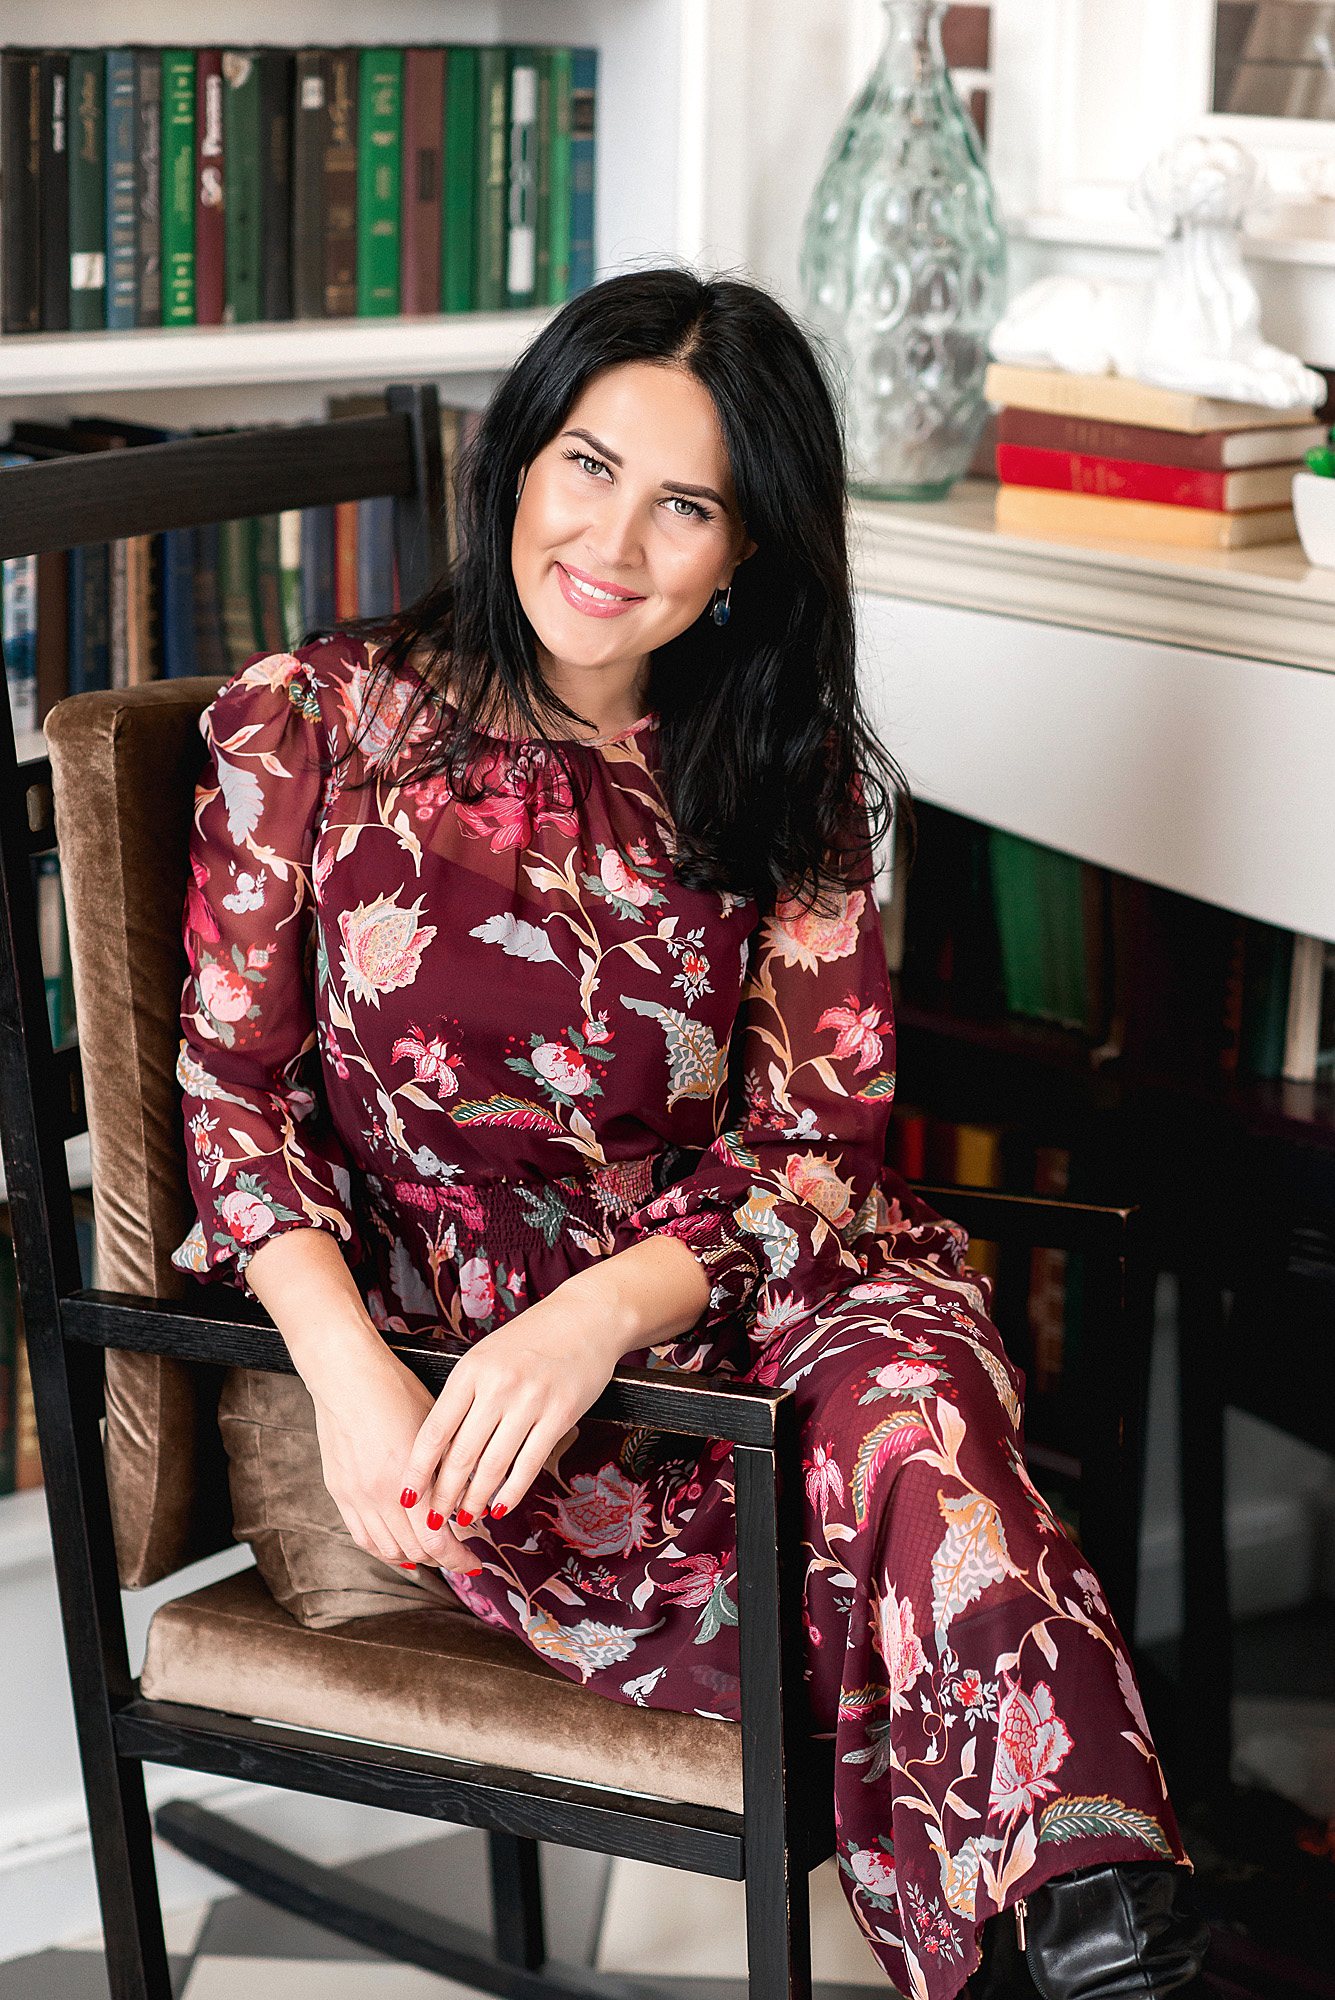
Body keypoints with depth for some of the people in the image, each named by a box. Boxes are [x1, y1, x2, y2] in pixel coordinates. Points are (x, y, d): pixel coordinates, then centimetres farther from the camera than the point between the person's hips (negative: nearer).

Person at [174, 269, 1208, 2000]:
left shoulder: (792, 791, 10)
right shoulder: (310, 724, 4)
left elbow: (817, 1144, 1)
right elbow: (235, 1089, 0)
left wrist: (603, 1309, -21)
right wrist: (350, 1376, -19)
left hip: (708, 1316, 2)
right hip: (413, 1350, -2)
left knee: (905, 1381, -36)